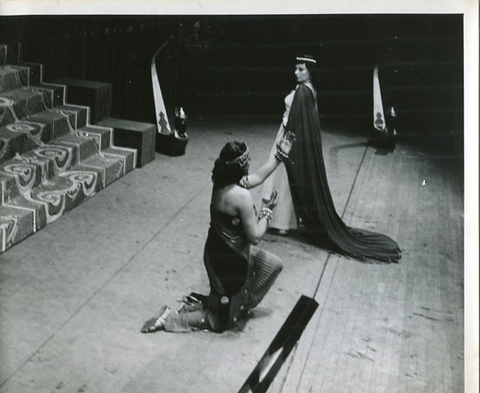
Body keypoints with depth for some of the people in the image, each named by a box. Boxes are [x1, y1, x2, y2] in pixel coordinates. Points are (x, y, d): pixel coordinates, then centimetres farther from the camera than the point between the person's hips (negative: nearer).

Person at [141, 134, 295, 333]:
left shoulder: (222, 182, -4)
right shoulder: (241, 195, -30)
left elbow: (258, 177, 14)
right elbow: (255, 236, -22)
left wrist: (279, 155, 16)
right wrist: (267, 210, -8)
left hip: (220, 251, 9)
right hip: (229, 260, -9)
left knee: (274, 264, 26)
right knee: (223, 320, 12)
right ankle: (170, 318, 6)